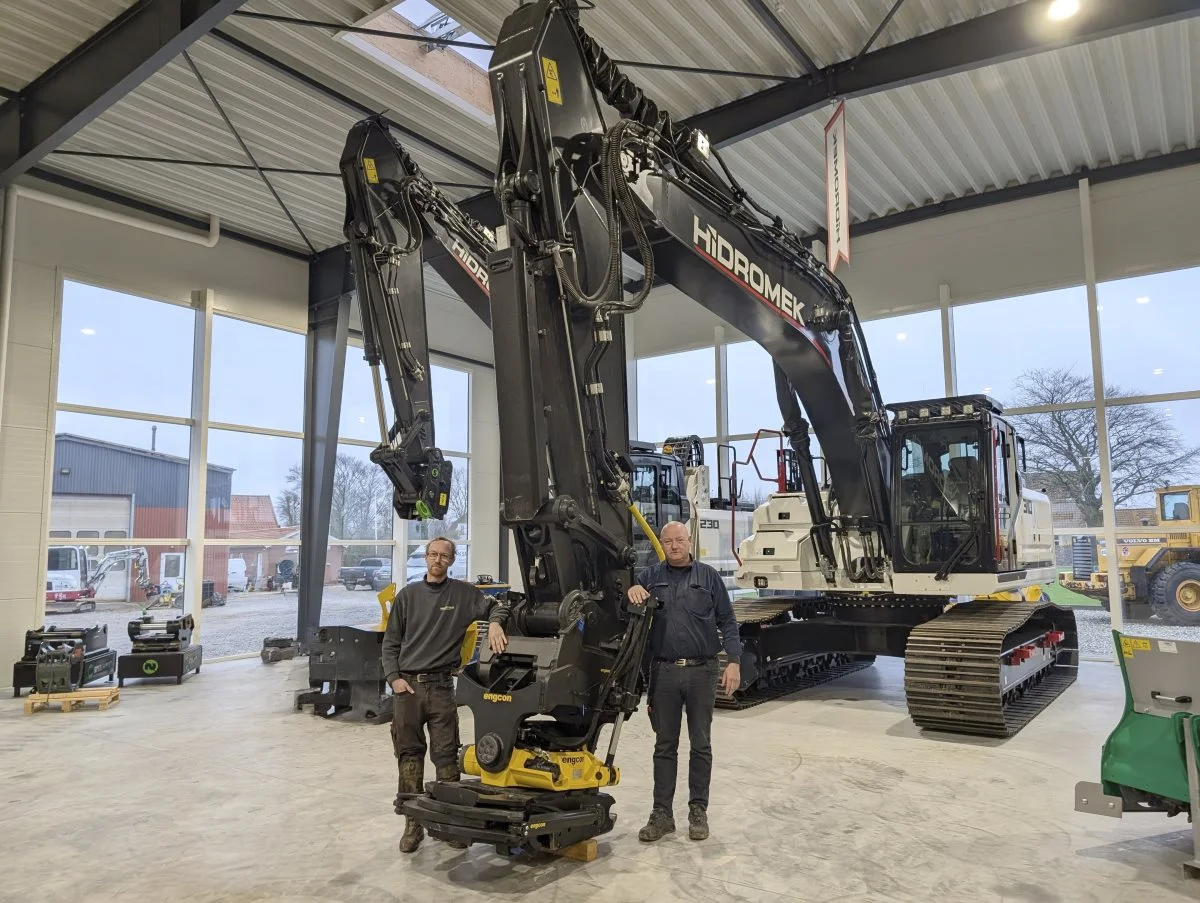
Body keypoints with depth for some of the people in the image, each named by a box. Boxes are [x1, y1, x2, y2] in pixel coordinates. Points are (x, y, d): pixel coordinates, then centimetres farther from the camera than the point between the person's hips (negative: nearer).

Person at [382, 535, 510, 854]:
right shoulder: (408, 595, 7)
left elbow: (495, 607, 5)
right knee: (409, 754, 6)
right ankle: (412, 823, 16)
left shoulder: (463, 593, 5)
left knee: (446, 754, 1)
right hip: (407, 685, 1)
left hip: (441, 686, -1)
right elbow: (391, 642, 9)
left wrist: (495, 622, -18)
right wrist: (394, 678, -2)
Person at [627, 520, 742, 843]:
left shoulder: (708, 576, 4)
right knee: (665, 745, 9)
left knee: (701, 744, 9)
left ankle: (698, 810, 22)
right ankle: (662, 813, 18)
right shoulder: (651, 576, 7)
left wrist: (733, 661, -5)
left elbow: (727, 621, 4)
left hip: (702, 671, -1)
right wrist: (631, 590, -15)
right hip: (664, 671, 1)